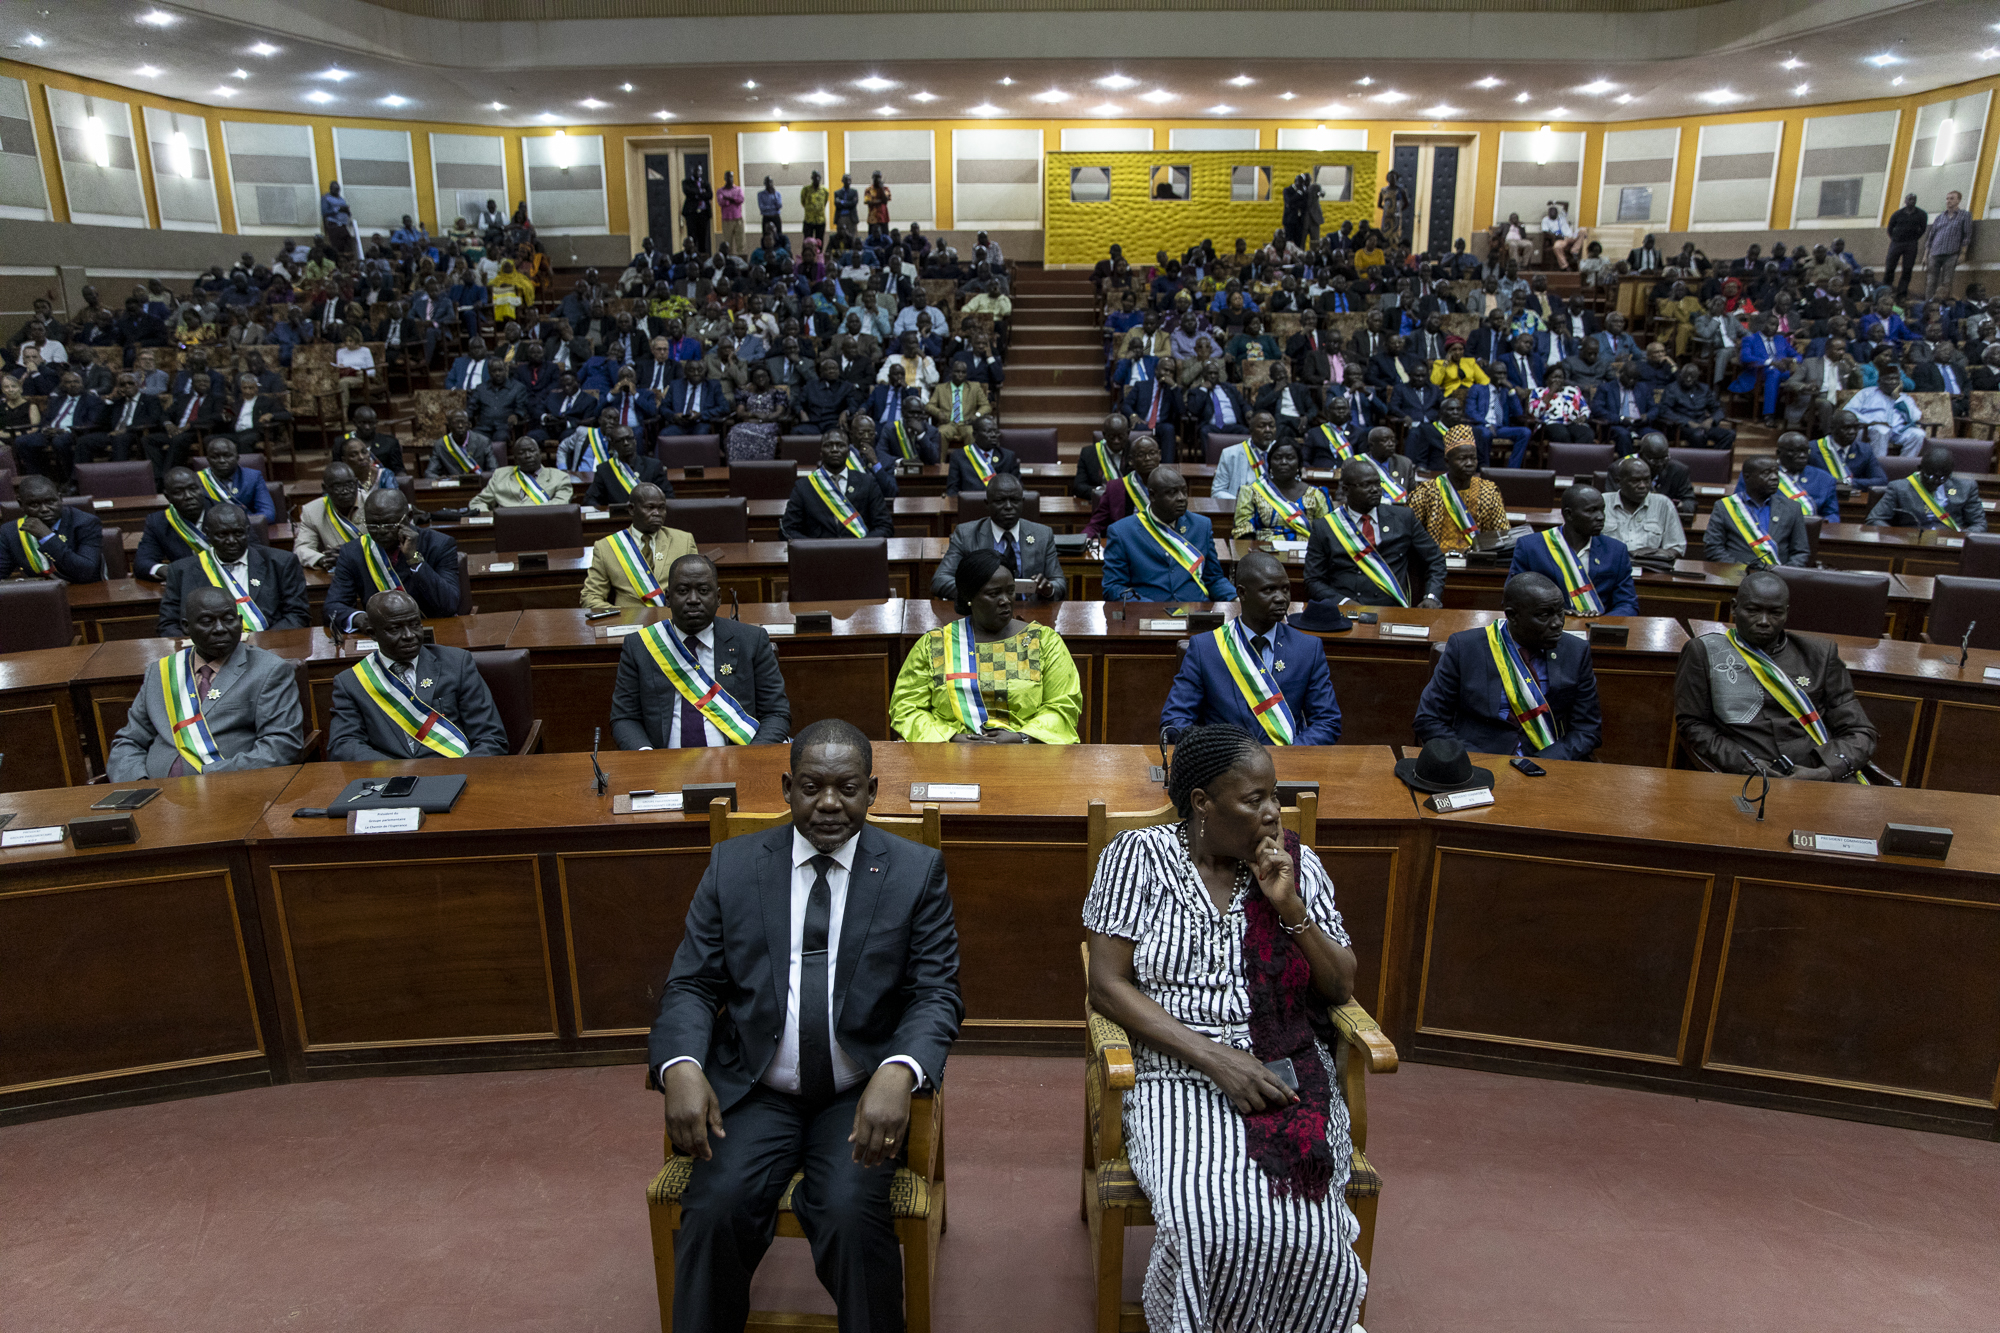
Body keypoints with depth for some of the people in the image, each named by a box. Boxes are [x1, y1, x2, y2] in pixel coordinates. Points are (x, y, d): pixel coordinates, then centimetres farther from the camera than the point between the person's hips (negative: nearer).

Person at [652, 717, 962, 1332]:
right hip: (754, 1091, 2)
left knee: (851, 1212, -25)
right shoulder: (732, 865, 4)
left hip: (860, 1095, -1)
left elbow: (937, 994, -5)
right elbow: (692, 983, 4)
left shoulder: (917, 871, -1)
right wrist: (680, 1066, -17)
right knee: (714, 1209, -22)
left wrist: (897, 1073, -25)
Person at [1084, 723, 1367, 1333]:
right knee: (1214, 1226, -28)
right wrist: (1213, 1058, -15)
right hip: (1178, 1077, -2)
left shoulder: (1296, 864, 7)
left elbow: (1340, 988, 9)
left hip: (1284, 1074, 2)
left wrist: (1291, 908, -9)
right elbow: (1107, 984, -6)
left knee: (1304, 1228, -25)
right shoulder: (1137, 856, -1)